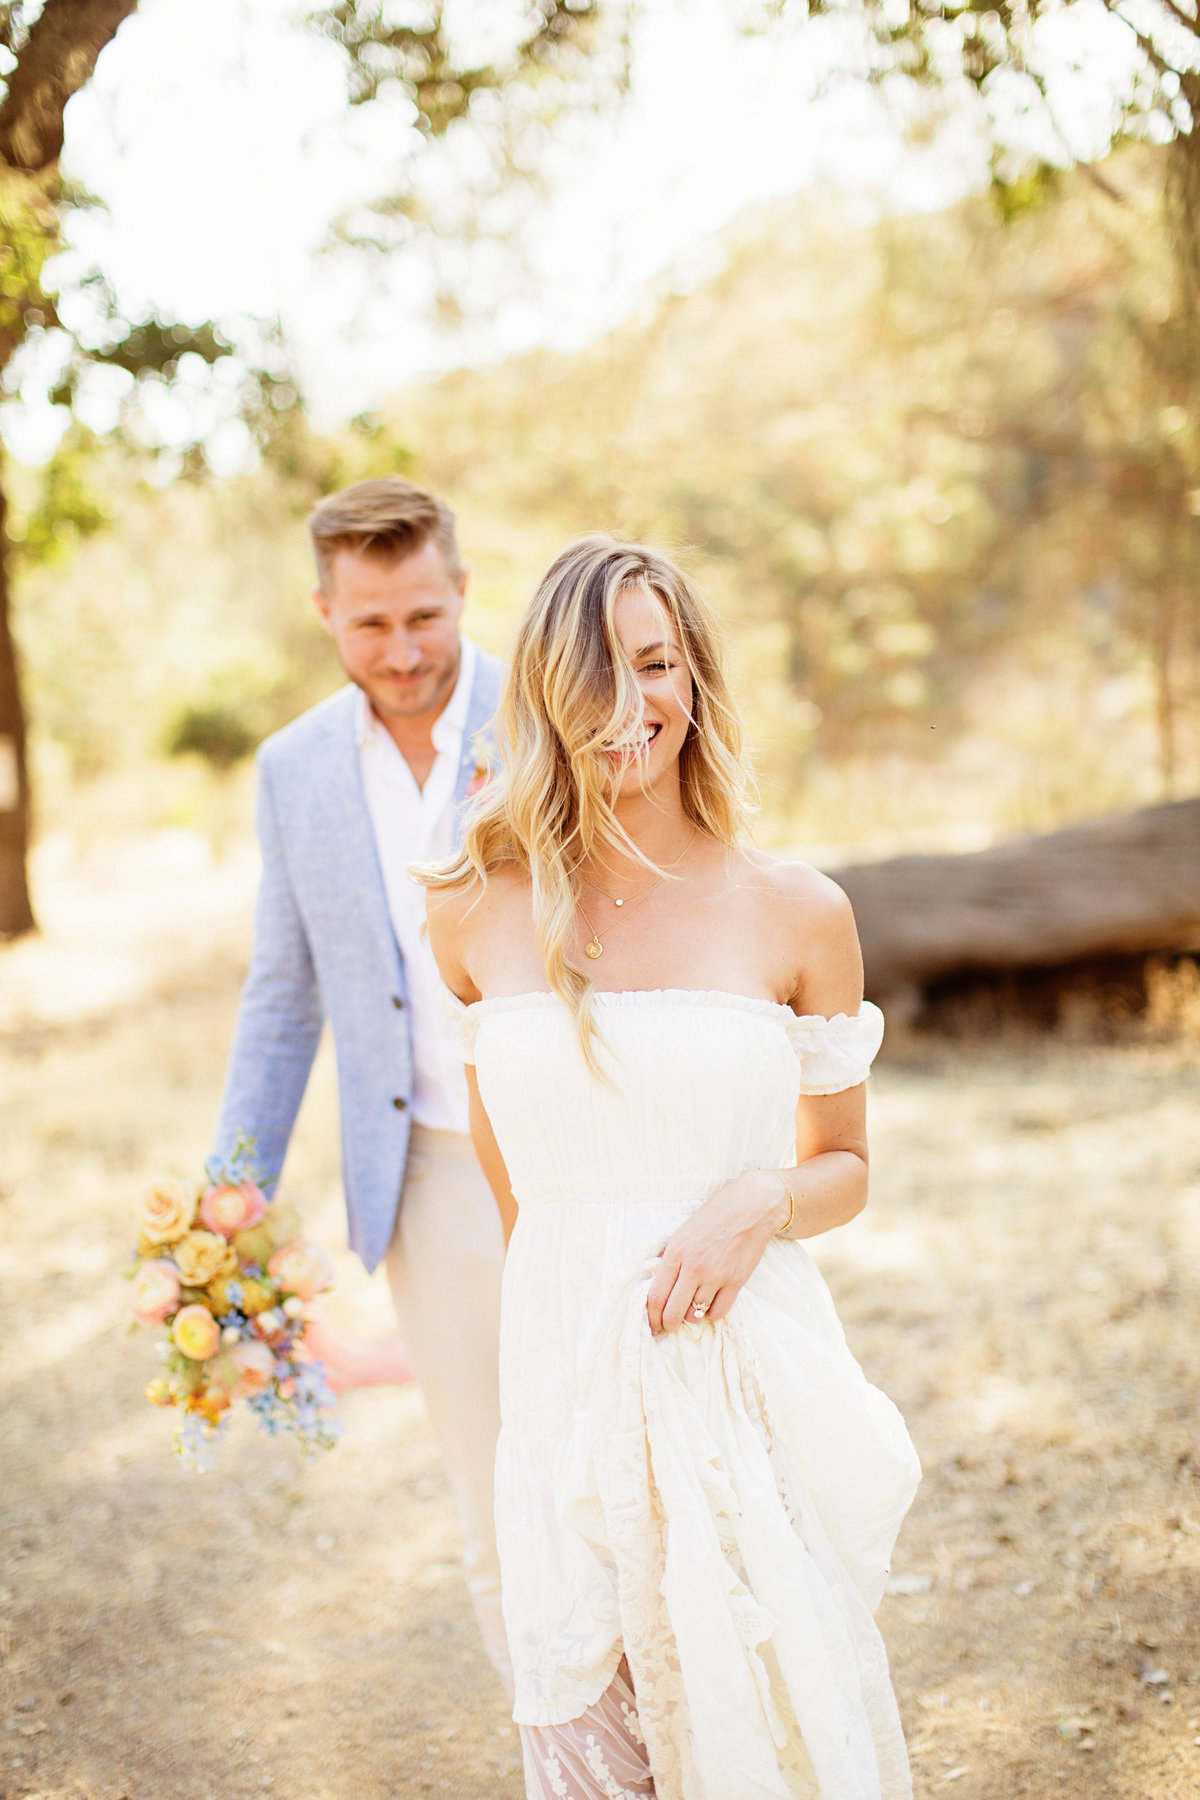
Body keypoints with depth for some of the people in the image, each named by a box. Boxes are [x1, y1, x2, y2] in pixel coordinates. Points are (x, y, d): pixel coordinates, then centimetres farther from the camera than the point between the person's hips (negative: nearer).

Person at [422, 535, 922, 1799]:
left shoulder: (796, 913, -3)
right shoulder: (478, 911, 0)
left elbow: (844, 1165, 8)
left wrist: (763, 1200, -11)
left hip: (753, 1373, -1)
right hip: (566, 1374, 1)